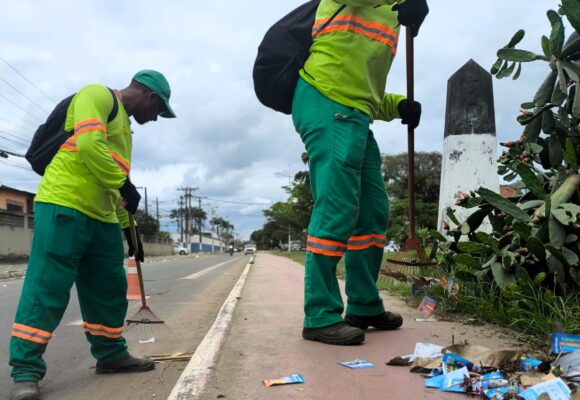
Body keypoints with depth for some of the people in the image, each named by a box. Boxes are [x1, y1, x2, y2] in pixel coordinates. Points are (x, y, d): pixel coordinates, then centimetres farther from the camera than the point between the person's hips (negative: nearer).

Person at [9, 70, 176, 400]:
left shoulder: (125, 128, 24)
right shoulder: (97, 96, -4)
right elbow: (89, 144, -21)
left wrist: (128, 228, 26)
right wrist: (125, 184, -18)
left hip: (103, 216, 9)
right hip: (64, 205, -9)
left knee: (109, 289, 12)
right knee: (47, 287, -8)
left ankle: (111, 354, 26)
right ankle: (26, 371, -2)